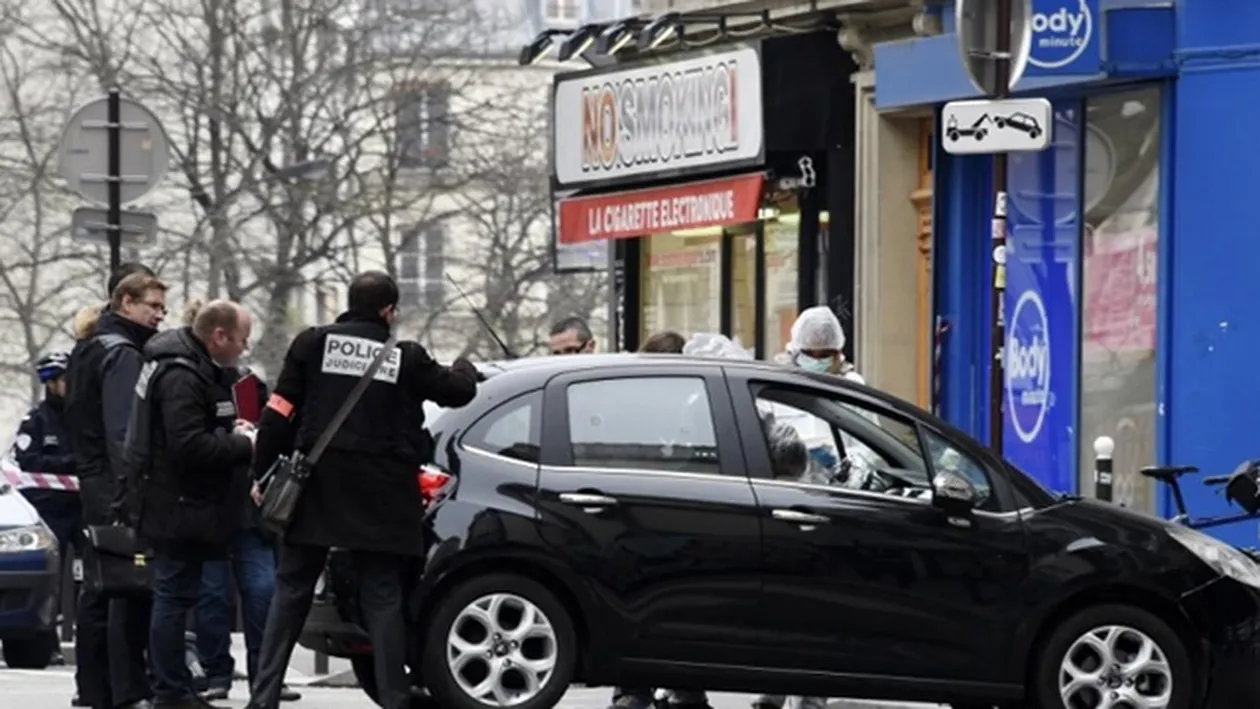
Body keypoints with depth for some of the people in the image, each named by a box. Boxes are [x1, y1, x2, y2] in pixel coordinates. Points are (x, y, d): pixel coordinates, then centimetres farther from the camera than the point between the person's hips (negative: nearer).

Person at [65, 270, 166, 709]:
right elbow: (122, 430, -20)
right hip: (116, 487, -10)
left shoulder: (88, 350, 19)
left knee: (99, 591, 12)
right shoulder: (121, 354, -12)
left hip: (91, 480, 10)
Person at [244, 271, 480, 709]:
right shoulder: (406, 359, 0)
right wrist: (463, 371, 35)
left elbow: (278, 414, -2)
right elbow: (458, 391, 12)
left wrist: (262, 473, 6)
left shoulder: (312, 344, -1)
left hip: (315, 490, 1)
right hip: (378, 497, -1)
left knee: (291, 591, 8)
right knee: (382, 598, 5)